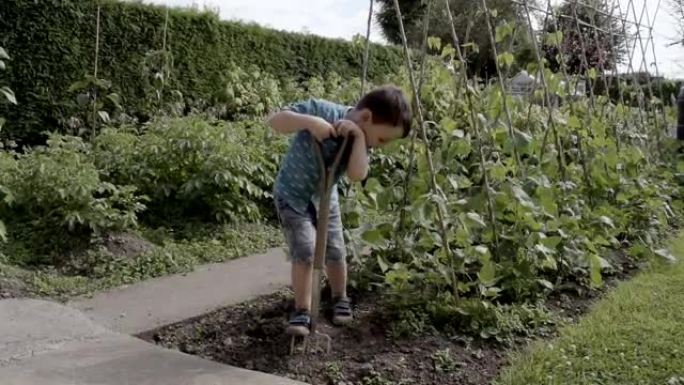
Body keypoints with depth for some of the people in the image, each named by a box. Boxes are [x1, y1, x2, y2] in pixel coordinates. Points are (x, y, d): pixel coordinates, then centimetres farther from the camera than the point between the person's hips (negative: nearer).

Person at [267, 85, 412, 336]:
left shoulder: (360, 139, -12)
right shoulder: (320, 110, -27)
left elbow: (357, 175, -27)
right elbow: (275, 121, -29)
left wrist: (359, 136, -35)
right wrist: (309, 121, -45)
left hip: (325, 198, 5)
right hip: (292, 194, -5)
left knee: (335, 252, 6)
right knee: (304, 252, -13)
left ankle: (340, 299, 32)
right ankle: (302, 311, 2)